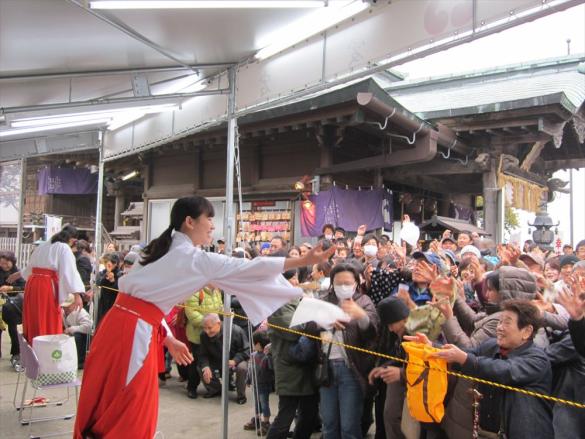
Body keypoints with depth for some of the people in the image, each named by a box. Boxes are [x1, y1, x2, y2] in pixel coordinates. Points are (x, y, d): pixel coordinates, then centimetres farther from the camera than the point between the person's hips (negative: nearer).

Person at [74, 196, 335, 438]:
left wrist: (169, 340, 22)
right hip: (134, 332, -9)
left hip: (124, 323, 9)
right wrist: (305, 261, -12)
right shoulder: (194, 258, -11)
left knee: (107, 410, 18)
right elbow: (246, 269, -14)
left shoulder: (165, 250, 17)